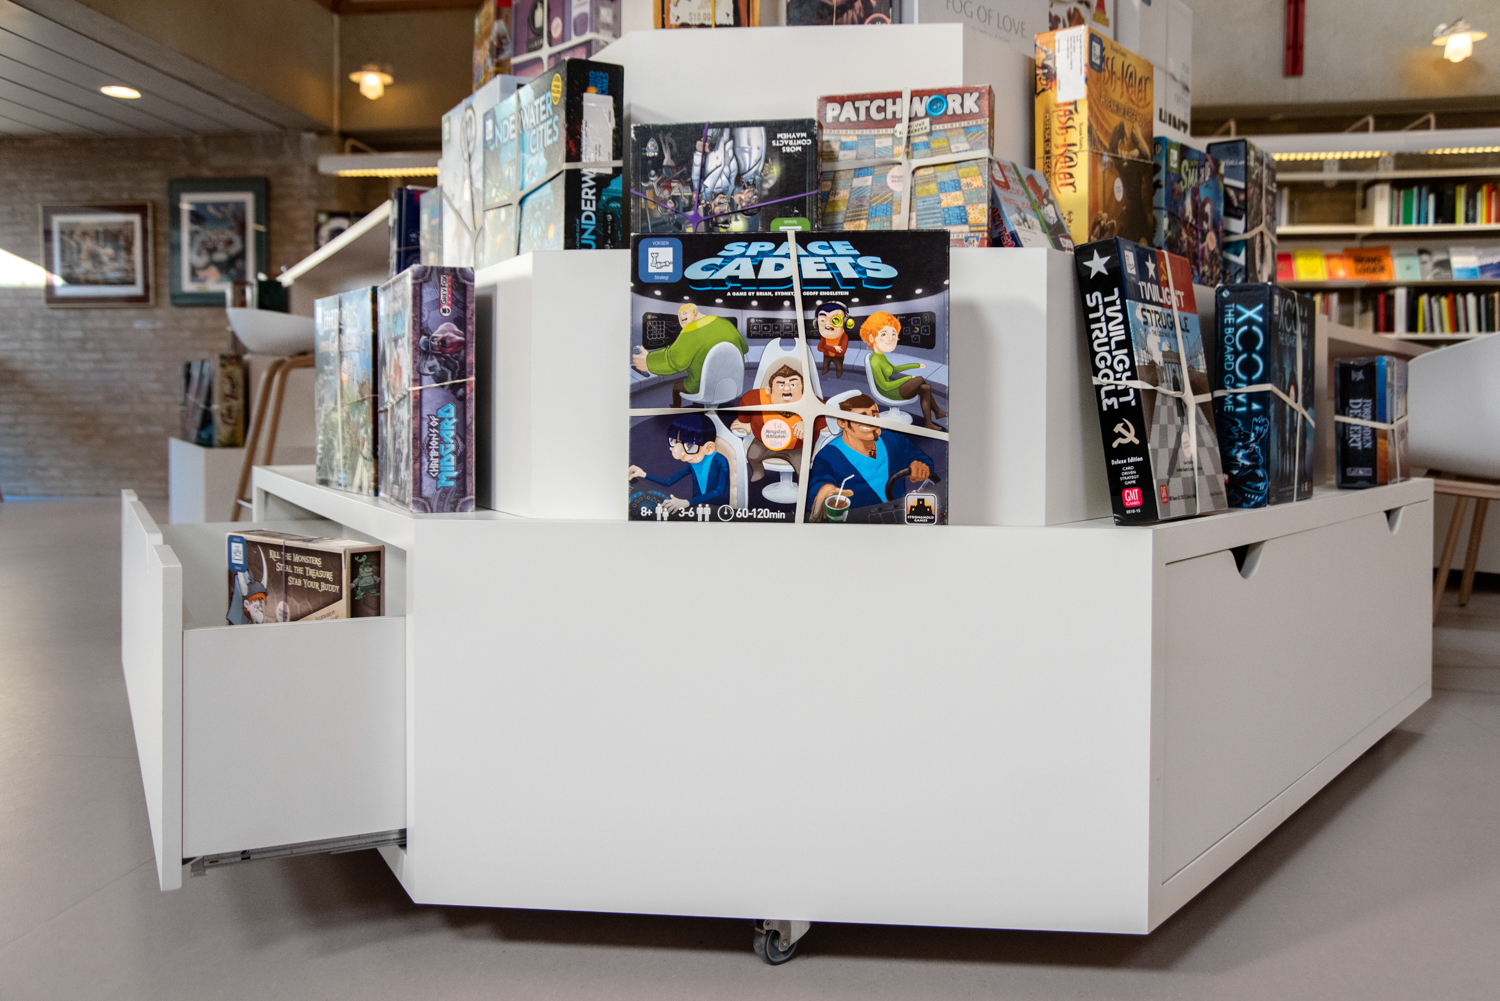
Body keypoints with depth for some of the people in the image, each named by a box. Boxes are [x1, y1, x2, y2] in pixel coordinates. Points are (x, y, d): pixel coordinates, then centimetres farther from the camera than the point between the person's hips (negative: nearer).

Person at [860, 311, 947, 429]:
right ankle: (937, 411, 6)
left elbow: (894, 369, 23)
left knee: (925, 389, -3)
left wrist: (916, 365, 21)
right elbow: (885, 386, -24)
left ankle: (929, 423, 2)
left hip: (892, 388, 9)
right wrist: (908, 378, -16)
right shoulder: (875, 362, -27)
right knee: (920, 379, -12)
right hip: (888, 393, -9)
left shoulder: (881, 356, 4)